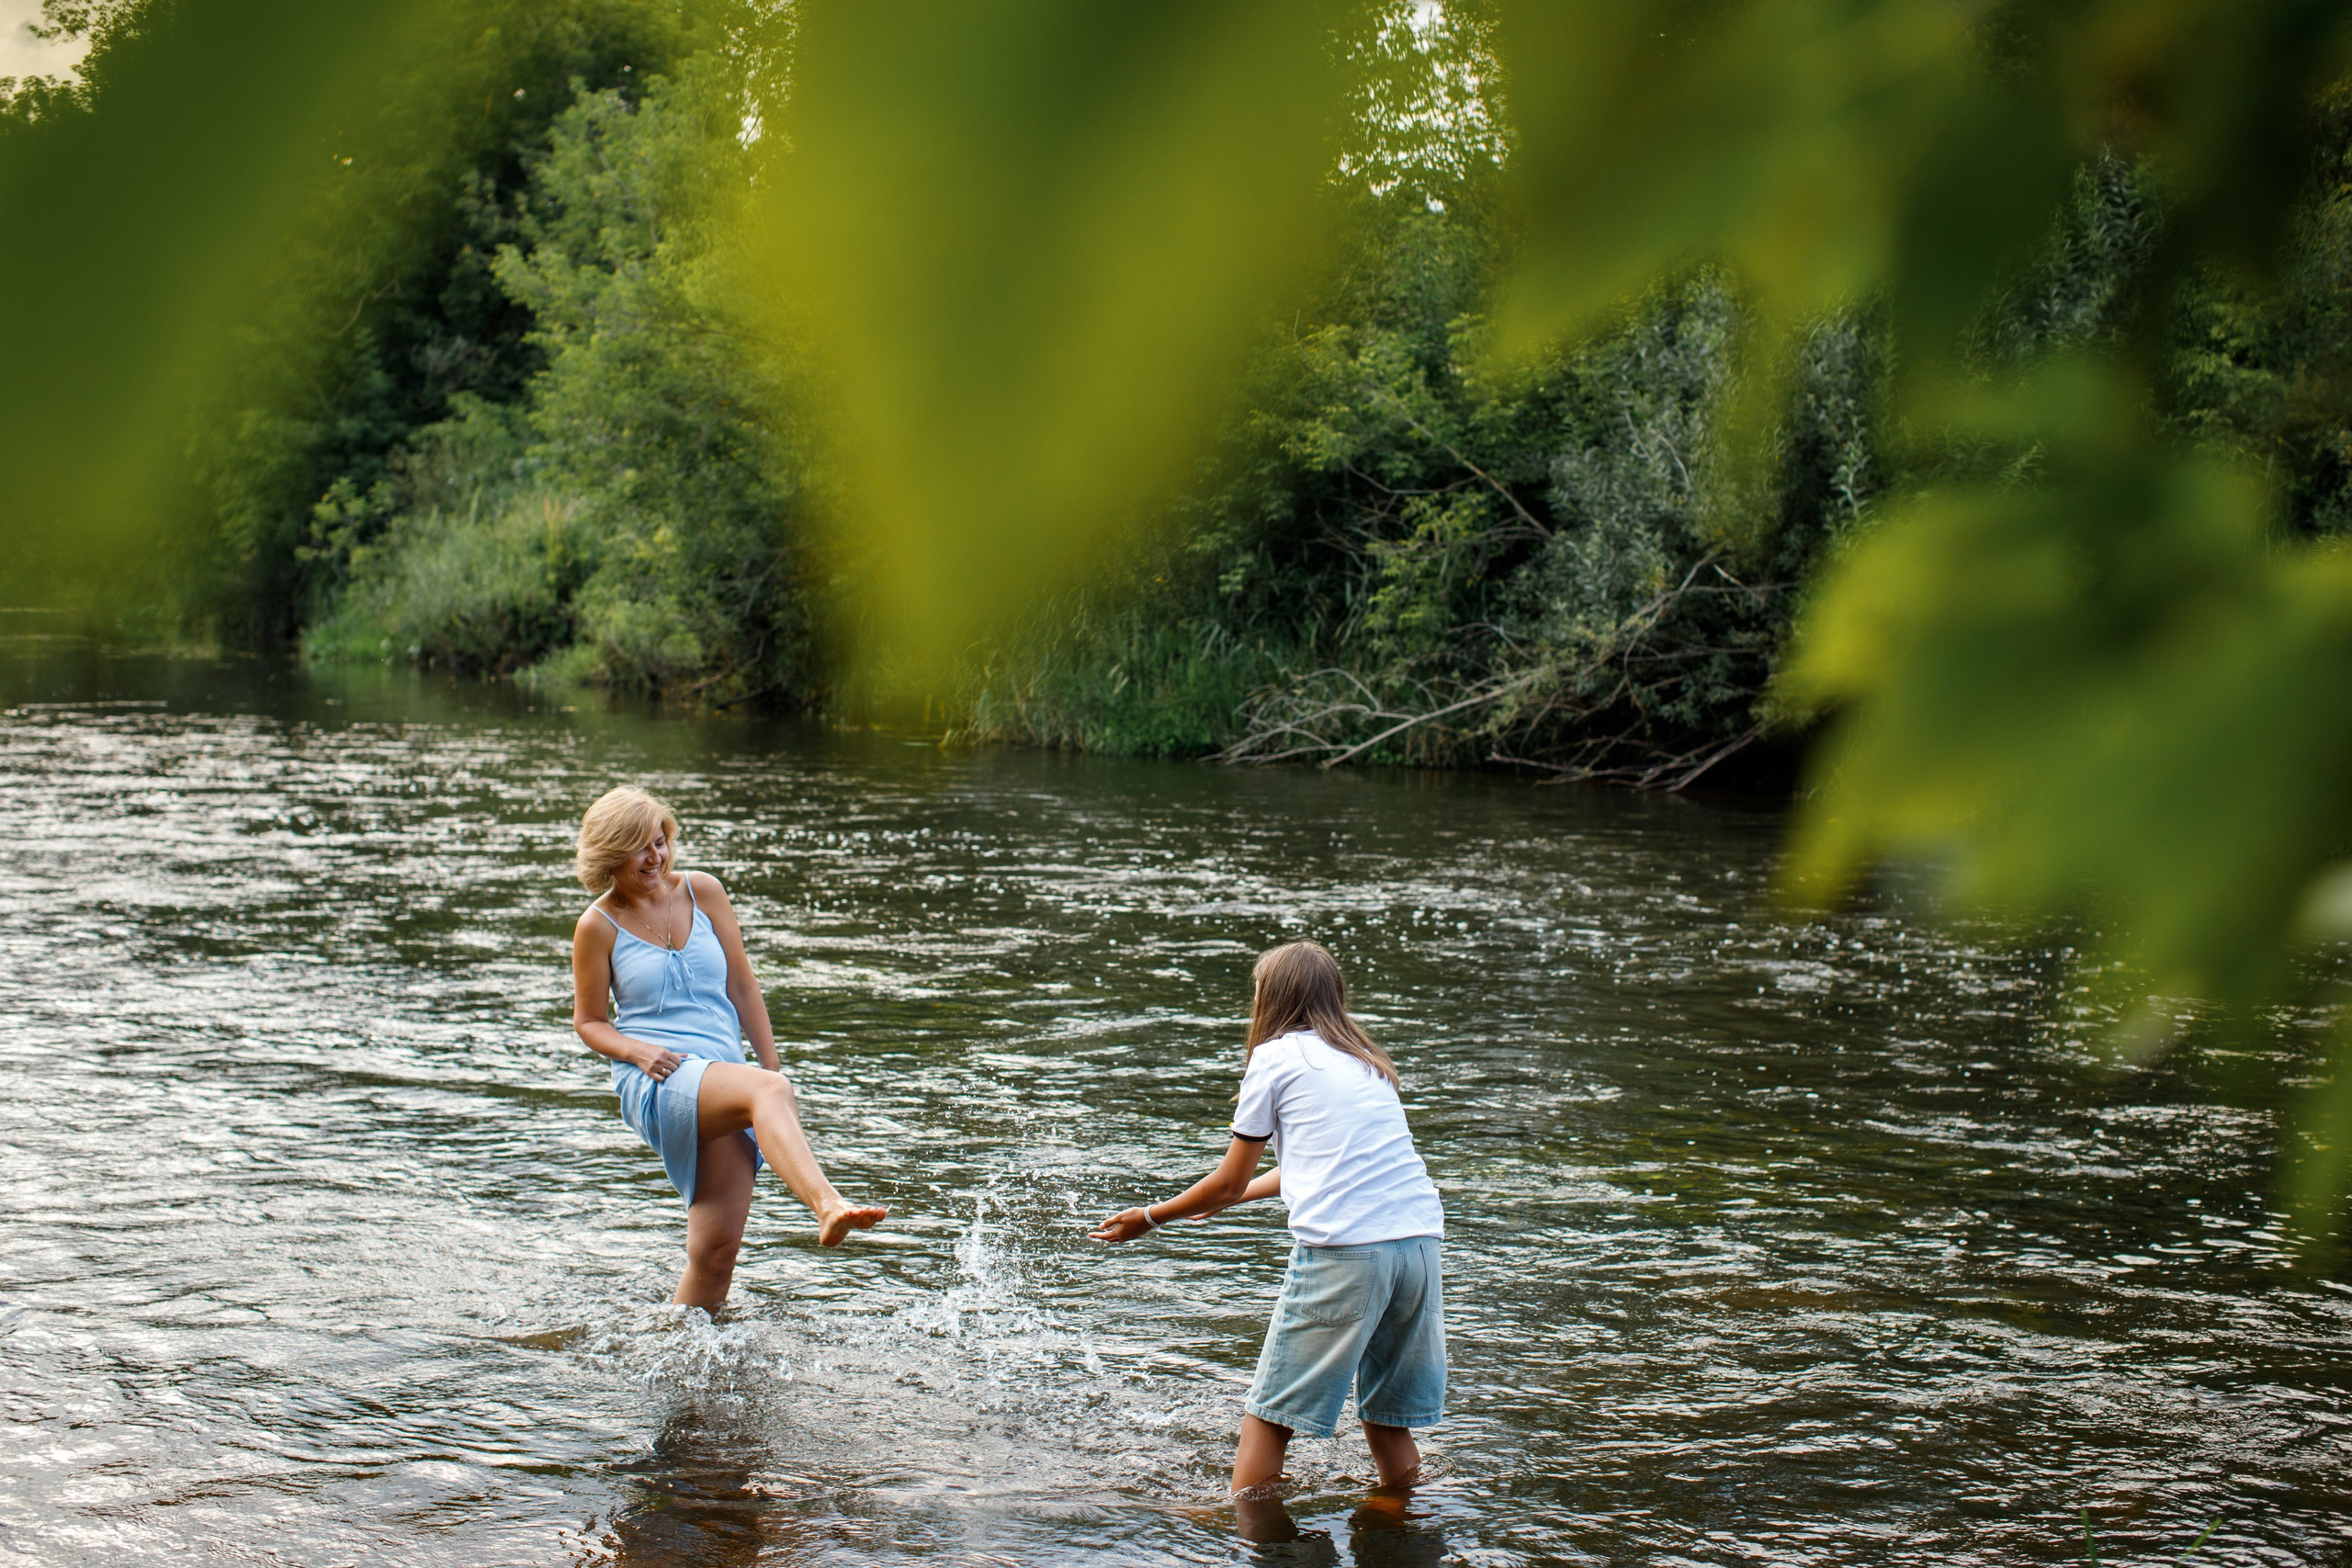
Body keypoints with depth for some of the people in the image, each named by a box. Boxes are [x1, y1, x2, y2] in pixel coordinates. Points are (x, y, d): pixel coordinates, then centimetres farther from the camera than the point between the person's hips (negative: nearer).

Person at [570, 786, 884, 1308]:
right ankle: (828, 1206, -58)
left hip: (724, 1072, 5)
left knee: (716, 1249, -6)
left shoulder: (703, 892, 11)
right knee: (768, 1092, -37)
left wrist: (772, 1066, 12)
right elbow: (588, 1021, 10)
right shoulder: (598, 926, 4)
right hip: (656, 1082, -4)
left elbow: (742, 987, 16)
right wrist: (638, 1051, -10)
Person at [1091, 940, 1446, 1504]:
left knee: (1269, 1415, 5)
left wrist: (1149, 1218, 26)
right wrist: (1223, 1198, 48)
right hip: (1422, 1239, 6)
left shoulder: (1274, 1057, 7)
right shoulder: (1367, 1060, 25)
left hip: (1344, 1247, -6)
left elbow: (1229, 1184, 11)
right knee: (1387, 1415, 17)